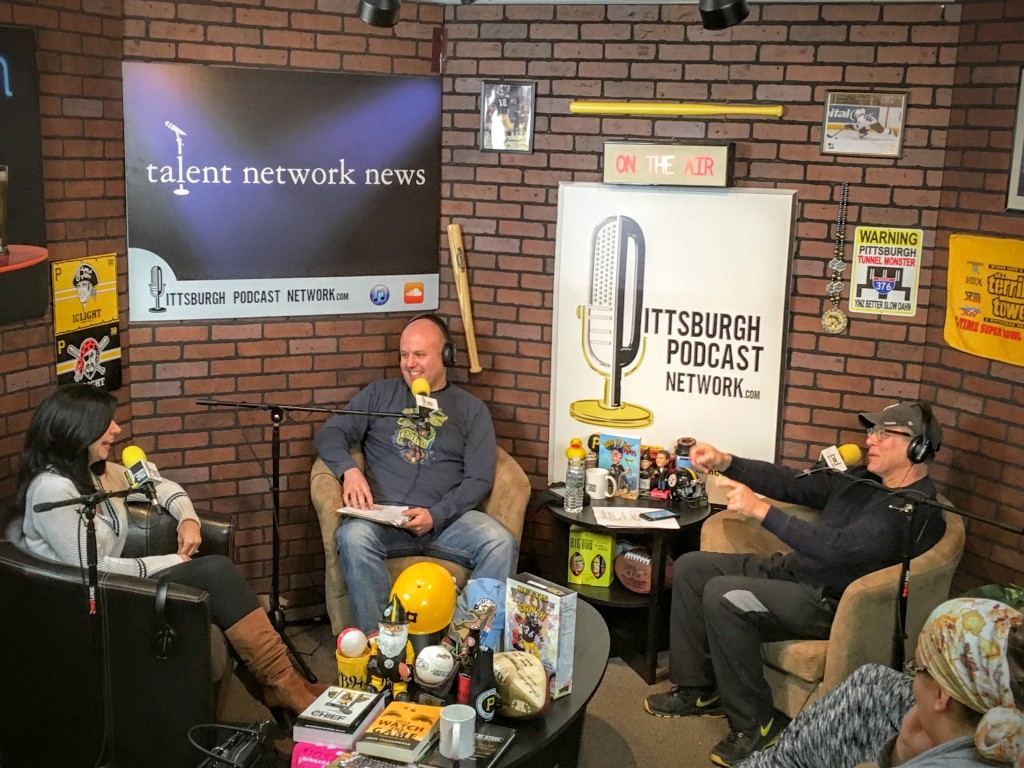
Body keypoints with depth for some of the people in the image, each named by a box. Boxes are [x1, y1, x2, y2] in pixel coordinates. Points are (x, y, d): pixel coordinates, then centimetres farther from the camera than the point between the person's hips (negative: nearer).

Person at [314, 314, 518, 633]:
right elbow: (330, 433, 14)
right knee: (353, 536, -34)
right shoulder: (379, 394, 20)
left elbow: (479, 479, 6)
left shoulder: (471, 410, 15)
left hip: (447, 519, 0)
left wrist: (436, 516, -11)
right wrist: (349, 469, -9)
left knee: (501, 544, -29)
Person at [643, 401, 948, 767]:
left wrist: (761, 510, -30)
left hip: (827, 601, -10)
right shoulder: (863, 480, 12)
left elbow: (837, 547, -29)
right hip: (789, 568, 10)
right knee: (690, 567, 5)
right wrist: (725, 462, 1)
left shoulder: (917, 510, -18)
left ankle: (756, 726, -15)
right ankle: (698, 690, 12)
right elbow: (792, 484, 13)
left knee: (723, 596, -30)